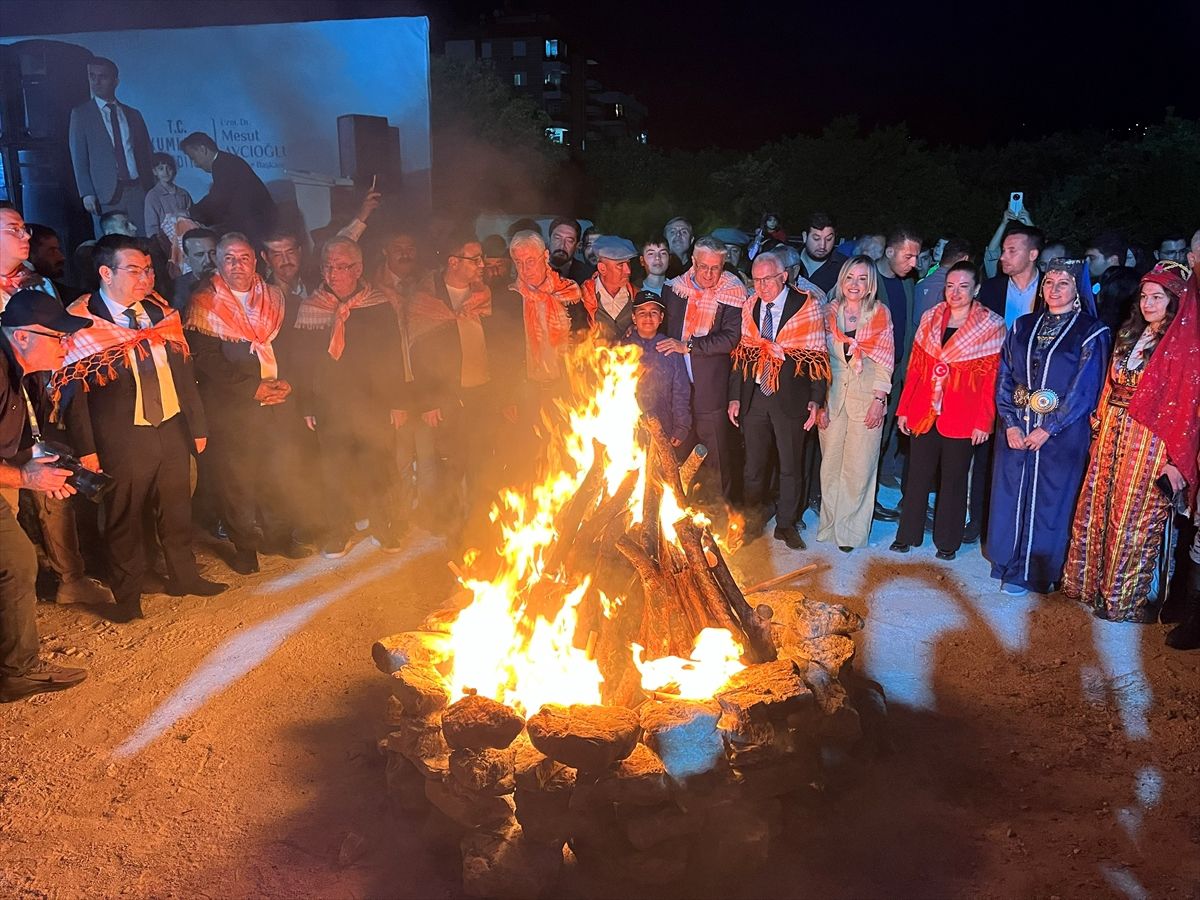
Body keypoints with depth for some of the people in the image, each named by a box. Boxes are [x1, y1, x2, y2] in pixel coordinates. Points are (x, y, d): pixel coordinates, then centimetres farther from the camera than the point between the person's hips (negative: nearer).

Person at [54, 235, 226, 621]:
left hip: (171, 429, 5)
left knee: (177, 510, 17)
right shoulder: (81, 322, -10)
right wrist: (85, 449, -13)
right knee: (124, 519, 8)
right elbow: (71, 390, -10)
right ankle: (127, 596, 25)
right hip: (122, 440, -5)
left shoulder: (159, 312, 6)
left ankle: (183, 575, 37)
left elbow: (183, 370, 11)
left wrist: (197, 424, 13)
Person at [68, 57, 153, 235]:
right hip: (106, 194, -2)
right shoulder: (81, 114, 8)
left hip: (138, 192, 2)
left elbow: (146, 154, 15)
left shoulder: (133, 115, 17)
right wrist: (86, 193, -9)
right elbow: (79, 158, 3)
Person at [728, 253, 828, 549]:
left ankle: (786, 524, 24)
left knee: (791, 466, 8)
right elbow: (742, 353, 9)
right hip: (754, 397, 3)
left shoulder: (807, 305, -7)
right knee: (754, 465, 12)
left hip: (791, 398, -3)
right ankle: (753, 521, 28)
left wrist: (816, 400, -9)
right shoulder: (750, 307, 5)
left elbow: (818, 356, -5)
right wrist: (735, 397, 4)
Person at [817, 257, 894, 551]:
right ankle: (831, 523, 19)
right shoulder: (830, 312, 5)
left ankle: (850, 529, 11)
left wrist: (879, 400, -8)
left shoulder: (880, 314, -1)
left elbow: (885, 360, -1)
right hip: (832, 396, 2)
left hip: (866, 396, -2)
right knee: (831, 463, 6)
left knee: (859, 466, -1)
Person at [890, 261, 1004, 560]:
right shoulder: (930, 319, 6)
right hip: (924, 412, 3)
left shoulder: (992, 327, -5)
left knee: (954, 478, 9)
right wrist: (904, 408, 5)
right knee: (917, 475, 9)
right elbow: (914, 367, 7)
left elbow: (993, 378, -7)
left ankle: (947, 540, 22)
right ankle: (908, 534, 22)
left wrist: (984, 422, -10)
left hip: (962, 418, -3)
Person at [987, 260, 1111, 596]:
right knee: (1009, 495, 9)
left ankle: (1031, 573, 15)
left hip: (1062, 433, -4)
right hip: (1016, 428, 4)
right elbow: (1004, 377, 5)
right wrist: (1010, 423, -7)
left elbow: (1084, 390, -9)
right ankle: (1008, 563, 25)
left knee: (1047, 501, 4)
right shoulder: (1023, 326, 8)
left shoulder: (1093, 333, -5)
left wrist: (1048, 429, -14)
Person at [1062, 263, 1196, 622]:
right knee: (1098, 511, 10)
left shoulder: (1185, 346, -9)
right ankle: (1094, 583, 24)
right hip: (1113, 436, 6)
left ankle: (1125, 597, 15)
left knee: (1134, 520, 1)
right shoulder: (1130, 335, 12)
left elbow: (1186, 406, -12)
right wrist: (1099, 427, 9)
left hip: (1150, 444, -6)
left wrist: (1177, 460, -16)